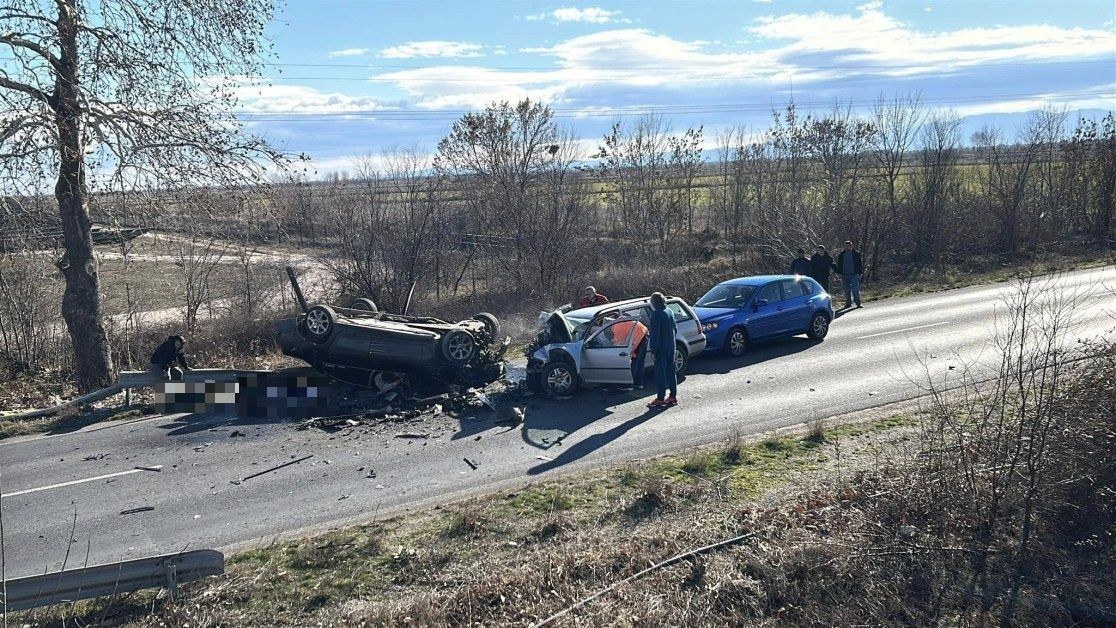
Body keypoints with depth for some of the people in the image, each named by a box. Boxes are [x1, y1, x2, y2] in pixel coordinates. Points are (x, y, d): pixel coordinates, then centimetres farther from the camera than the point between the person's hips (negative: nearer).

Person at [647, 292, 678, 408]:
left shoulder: (656, 314, -17)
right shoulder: (670, 312, 9)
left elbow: (654, 333, -19)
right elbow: (675, 329, 17)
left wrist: (653, 349, -15)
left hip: (661, 348, -8)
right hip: (671, 347, 8)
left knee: (660, 373, -4)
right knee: (671, 371, 14)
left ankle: (660, 398, -3)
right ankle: (673, 396, 20)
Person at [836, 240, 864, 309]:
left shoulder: (856, 254, 4)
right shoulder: (841, 255, 11)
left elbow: (860, 263, 6)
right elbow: (839, 265, 15)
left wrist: (859, 272, -3)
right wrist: (841, 273, 6)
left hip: (854, 274, -3)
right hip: (845, 275, 3)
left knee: (855, 289, -11)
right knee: (847, 290, 6)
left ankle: (858, 302, -3)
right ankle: (848, 303, 13)